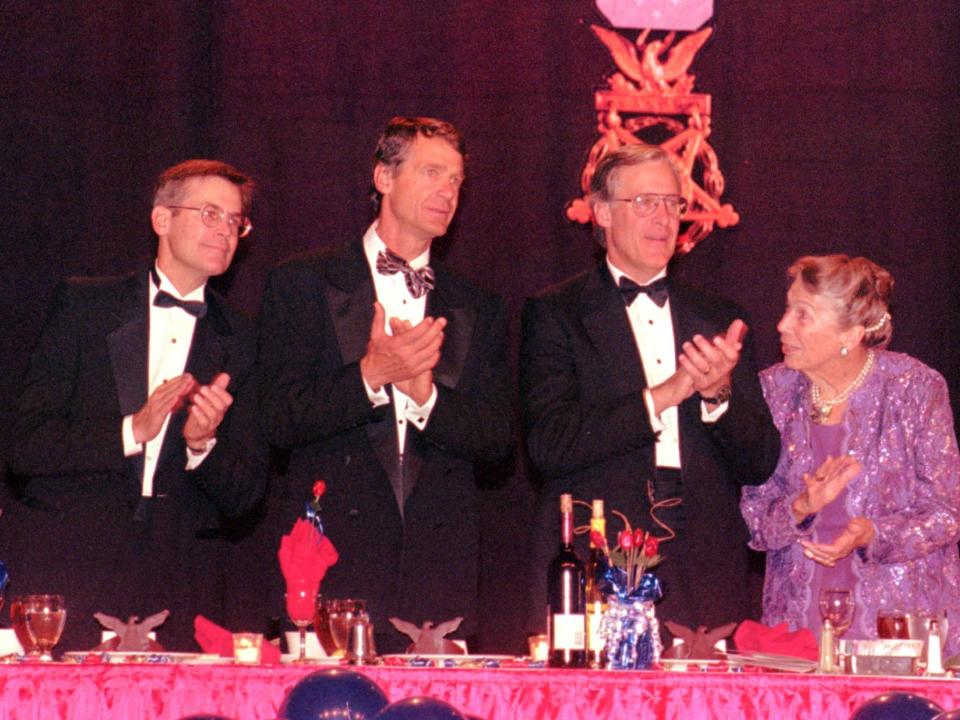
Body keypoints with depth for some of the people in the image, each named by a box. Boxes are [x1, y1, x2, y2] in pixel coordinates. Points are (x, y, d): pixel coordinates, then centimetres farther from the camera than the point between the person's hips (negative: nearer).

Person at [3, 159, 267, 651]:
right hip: (64, 569, -2)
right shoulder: (81, 304, 6)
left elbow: (245, 494, 11)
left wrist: (204, 444, -10)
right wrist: (131, 431, -14)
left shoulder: (240, 342, 13)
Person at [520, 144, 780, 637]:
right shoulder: (554, 314, 5)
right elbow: (550, 445, -9)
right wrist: (663, 395, -12)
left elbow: (761, 464, 12)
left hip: (707, 575, 3)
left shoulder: (718, 319, 16)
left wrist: (719, 393, -7)